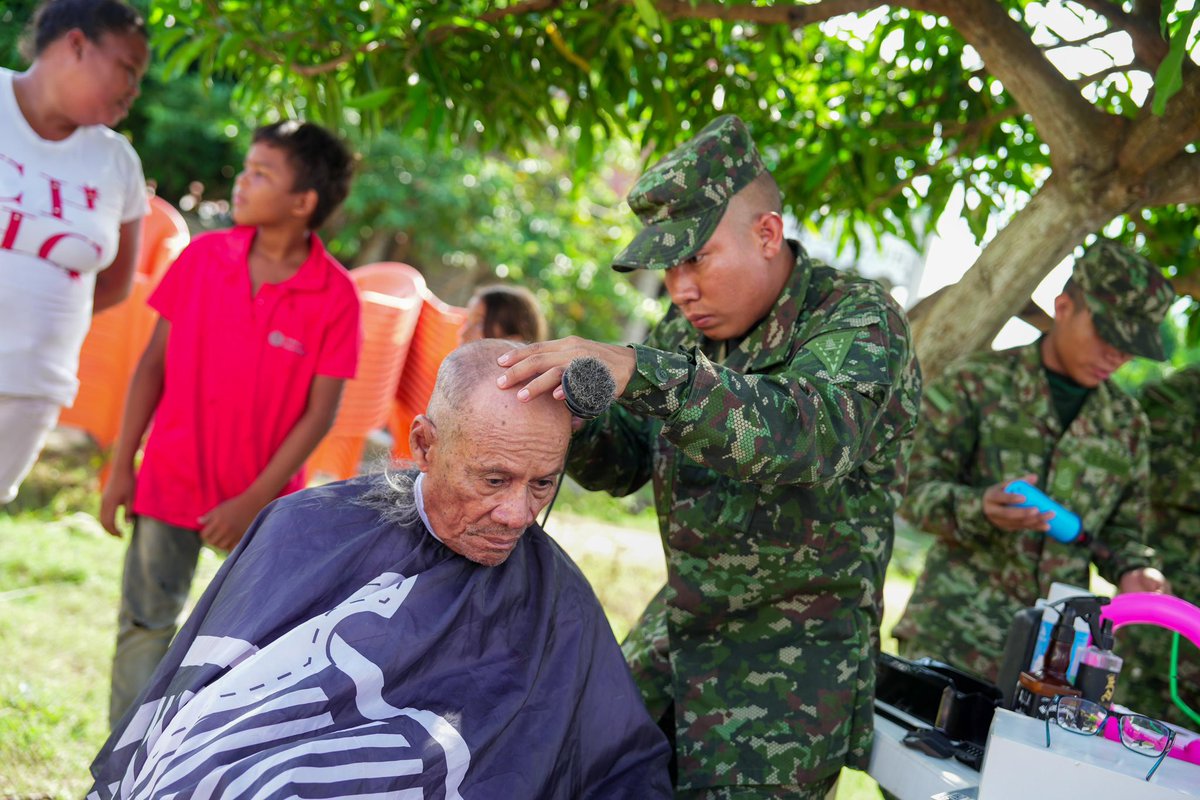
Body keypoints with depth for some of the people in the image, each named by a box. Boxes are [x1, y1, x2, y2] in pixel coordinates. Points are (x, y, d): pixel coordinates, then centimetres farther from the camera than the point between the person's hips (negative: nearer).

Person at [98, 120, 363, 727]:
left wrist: (253, 501, -14)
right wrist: (121, 466, 0)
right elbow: (154, 363, 1)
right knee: (144, 627, 5)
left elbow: (319, 413, -12)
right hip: (171, 480, 2)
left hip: (266, 499, -2)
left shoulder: (335, 296, -12)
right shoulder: (203, 256, -5)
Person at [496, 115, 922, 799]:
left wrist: (640, 373, -47)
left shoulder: (860, 320, -15)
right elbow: (623, 464, 7)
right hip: (676, 629, 7)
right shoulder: (687, 330, 5)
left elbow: (809, 433, -36)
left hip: (796, 654, -6)